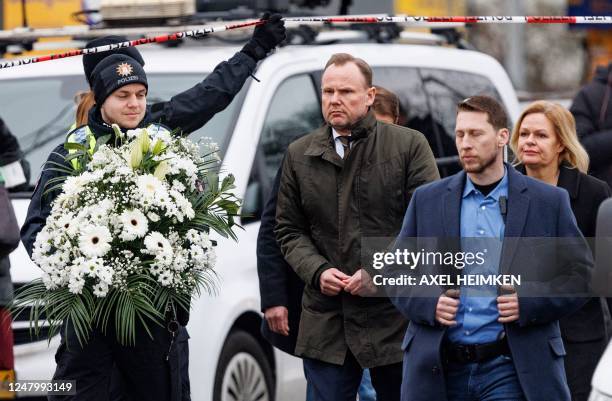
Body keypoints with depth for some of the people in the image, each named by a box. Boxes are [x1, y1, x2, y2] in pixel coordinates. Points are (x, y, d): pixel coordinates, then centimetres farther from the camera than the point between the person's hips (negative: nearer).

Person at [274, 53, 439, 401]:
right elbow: (290, 230, 14)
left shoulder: (409, 146, 0)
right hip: (325, 322, 3)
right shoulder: (300, 155, 10)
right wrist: (317, 271, -5)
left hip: (394, 318, -2)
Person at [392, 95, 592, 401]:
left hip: (511, 368, -2)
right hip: (438, 368, 2)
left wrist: (529, 303, -11)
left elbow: (578, 274, 5)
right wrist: (428, 304, -8)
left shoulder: (549, 201, 4)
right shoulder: (427, 200, 10)